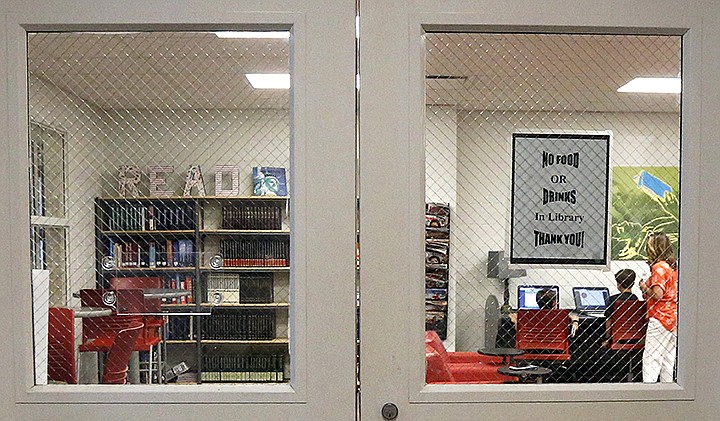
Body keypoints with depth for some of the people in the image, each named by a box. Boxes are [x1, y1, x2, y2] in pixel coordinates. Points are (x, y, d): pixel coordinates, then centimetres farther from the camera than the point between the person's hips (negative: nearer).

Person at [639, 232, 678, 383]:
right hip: (673, 319, 9)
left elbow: (658, 294, -22)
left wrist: (645, 288, -4)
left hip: (660, 319, -9)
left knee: (651, 358, -7)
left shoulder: (658, 267, -14)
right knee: (668, 357, 14)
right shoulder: (673, 266, 11)